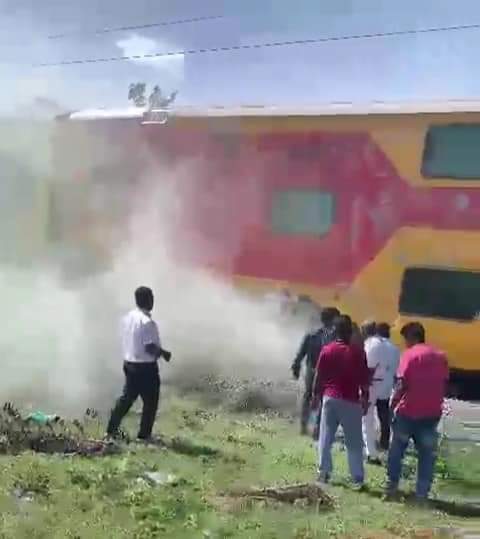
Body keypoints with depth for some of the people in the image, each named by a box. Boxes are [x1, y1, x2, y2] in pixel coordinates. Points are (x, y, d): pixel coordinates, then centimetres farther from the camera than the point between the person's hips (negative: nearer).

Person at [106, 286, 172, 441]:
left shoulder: (127, 318, 4)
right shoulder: (147, 322, -21)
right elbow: (150, 347, -23)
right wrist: (164, 353, -5)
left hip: (129, 363, 8)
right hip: (146, 367, -8)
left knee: (127, 397, 18)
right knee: (150, 402, 7)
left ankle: (112, 429, 19)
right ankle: (144, 434, 12)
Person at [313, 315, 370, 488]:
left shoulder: (327, 350, -2)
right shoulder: (358, 352, -7)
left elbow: (319, 376, 2)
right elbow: (364, 379, -3)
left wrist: (316, 395, 14)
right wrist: (365, 399, 8)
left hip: (330, 398, 2)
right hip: (351, 401, -1)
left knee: (326, 438, 13)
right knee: (354, 442, 4)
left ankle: (323, 473, 13)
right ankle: (358, 478, 2)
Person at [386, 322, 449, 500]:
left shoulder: (410, 354, -9)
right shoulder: (440, 356, 8)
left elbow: (402, 384, -13)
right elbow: (444, 385, 10)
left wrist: (393, 403, -3)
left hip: (408, 411, -4)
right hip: (432, 413, 4)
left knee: (397, 449, 12)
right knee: (427, 453, 8)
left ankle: (392, 485, 14)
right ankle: (422, 492, 7)